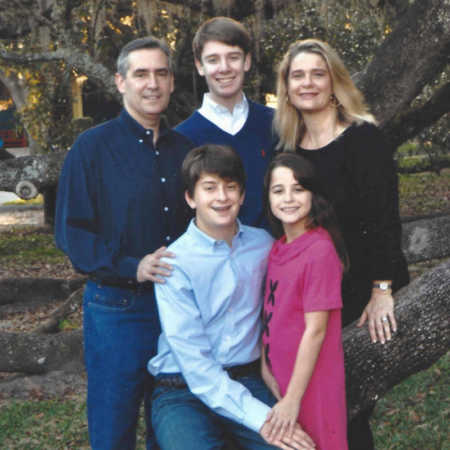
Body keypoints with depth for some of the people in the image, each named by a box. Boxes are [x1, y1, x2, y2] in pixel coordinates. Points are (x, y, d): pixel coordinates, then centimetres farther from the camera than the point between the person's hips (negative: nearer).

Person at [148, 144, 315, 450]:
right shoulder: (174, 263, -9)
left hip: (248, 380, 3)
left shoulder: (263, 244, 5)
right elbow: (193, 360, -14)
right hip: (183, 392, -3)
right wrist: (258, 417, -21)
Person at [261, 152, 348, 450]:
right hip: (278, 380, 7)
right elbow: (272, 315, 8)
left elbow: (315, 330, -19)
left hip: (310, 383, -7)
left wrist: (293, 399, -18)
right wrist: (265, 366, -3)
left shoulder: (320, 250, -19)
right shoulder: (278, 248, 5)